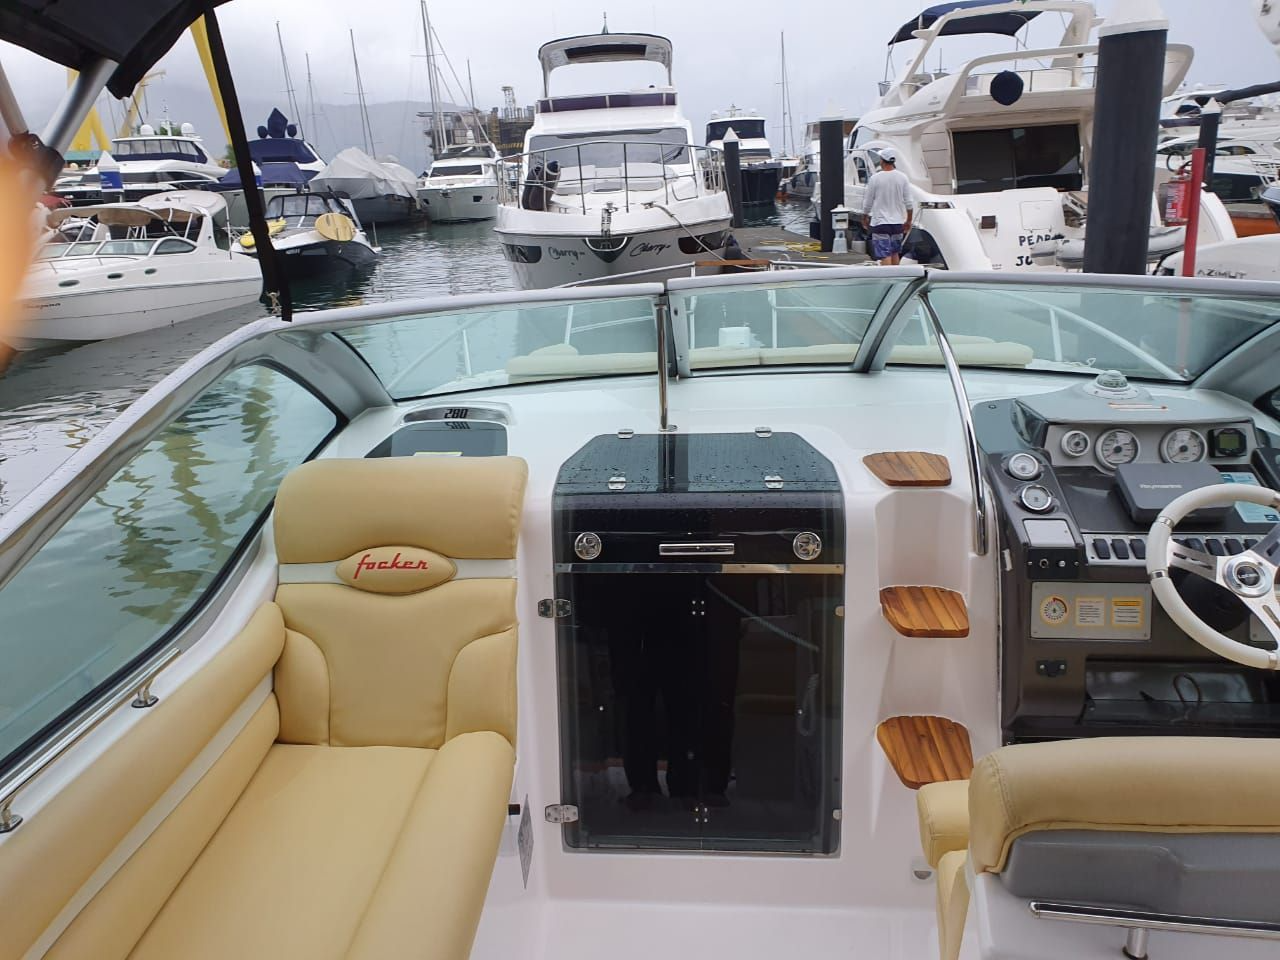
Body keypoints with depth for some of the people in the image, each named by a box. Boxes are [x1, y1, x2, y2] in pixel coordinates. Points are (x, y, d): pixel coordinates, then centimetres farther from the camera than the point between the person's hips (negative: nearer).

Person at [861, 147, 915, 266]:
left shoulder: (875, 178, -9)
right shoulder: (902, 177, 0)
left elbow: (867, 203, -2)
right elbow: (908, 203, 2)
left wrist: (864, 219, 14)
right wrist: (908, 221, 13)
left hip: (880, 222, -4)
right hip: (898, 222, 4)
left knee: (885, 256, -8)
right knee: (895, 253, 18)